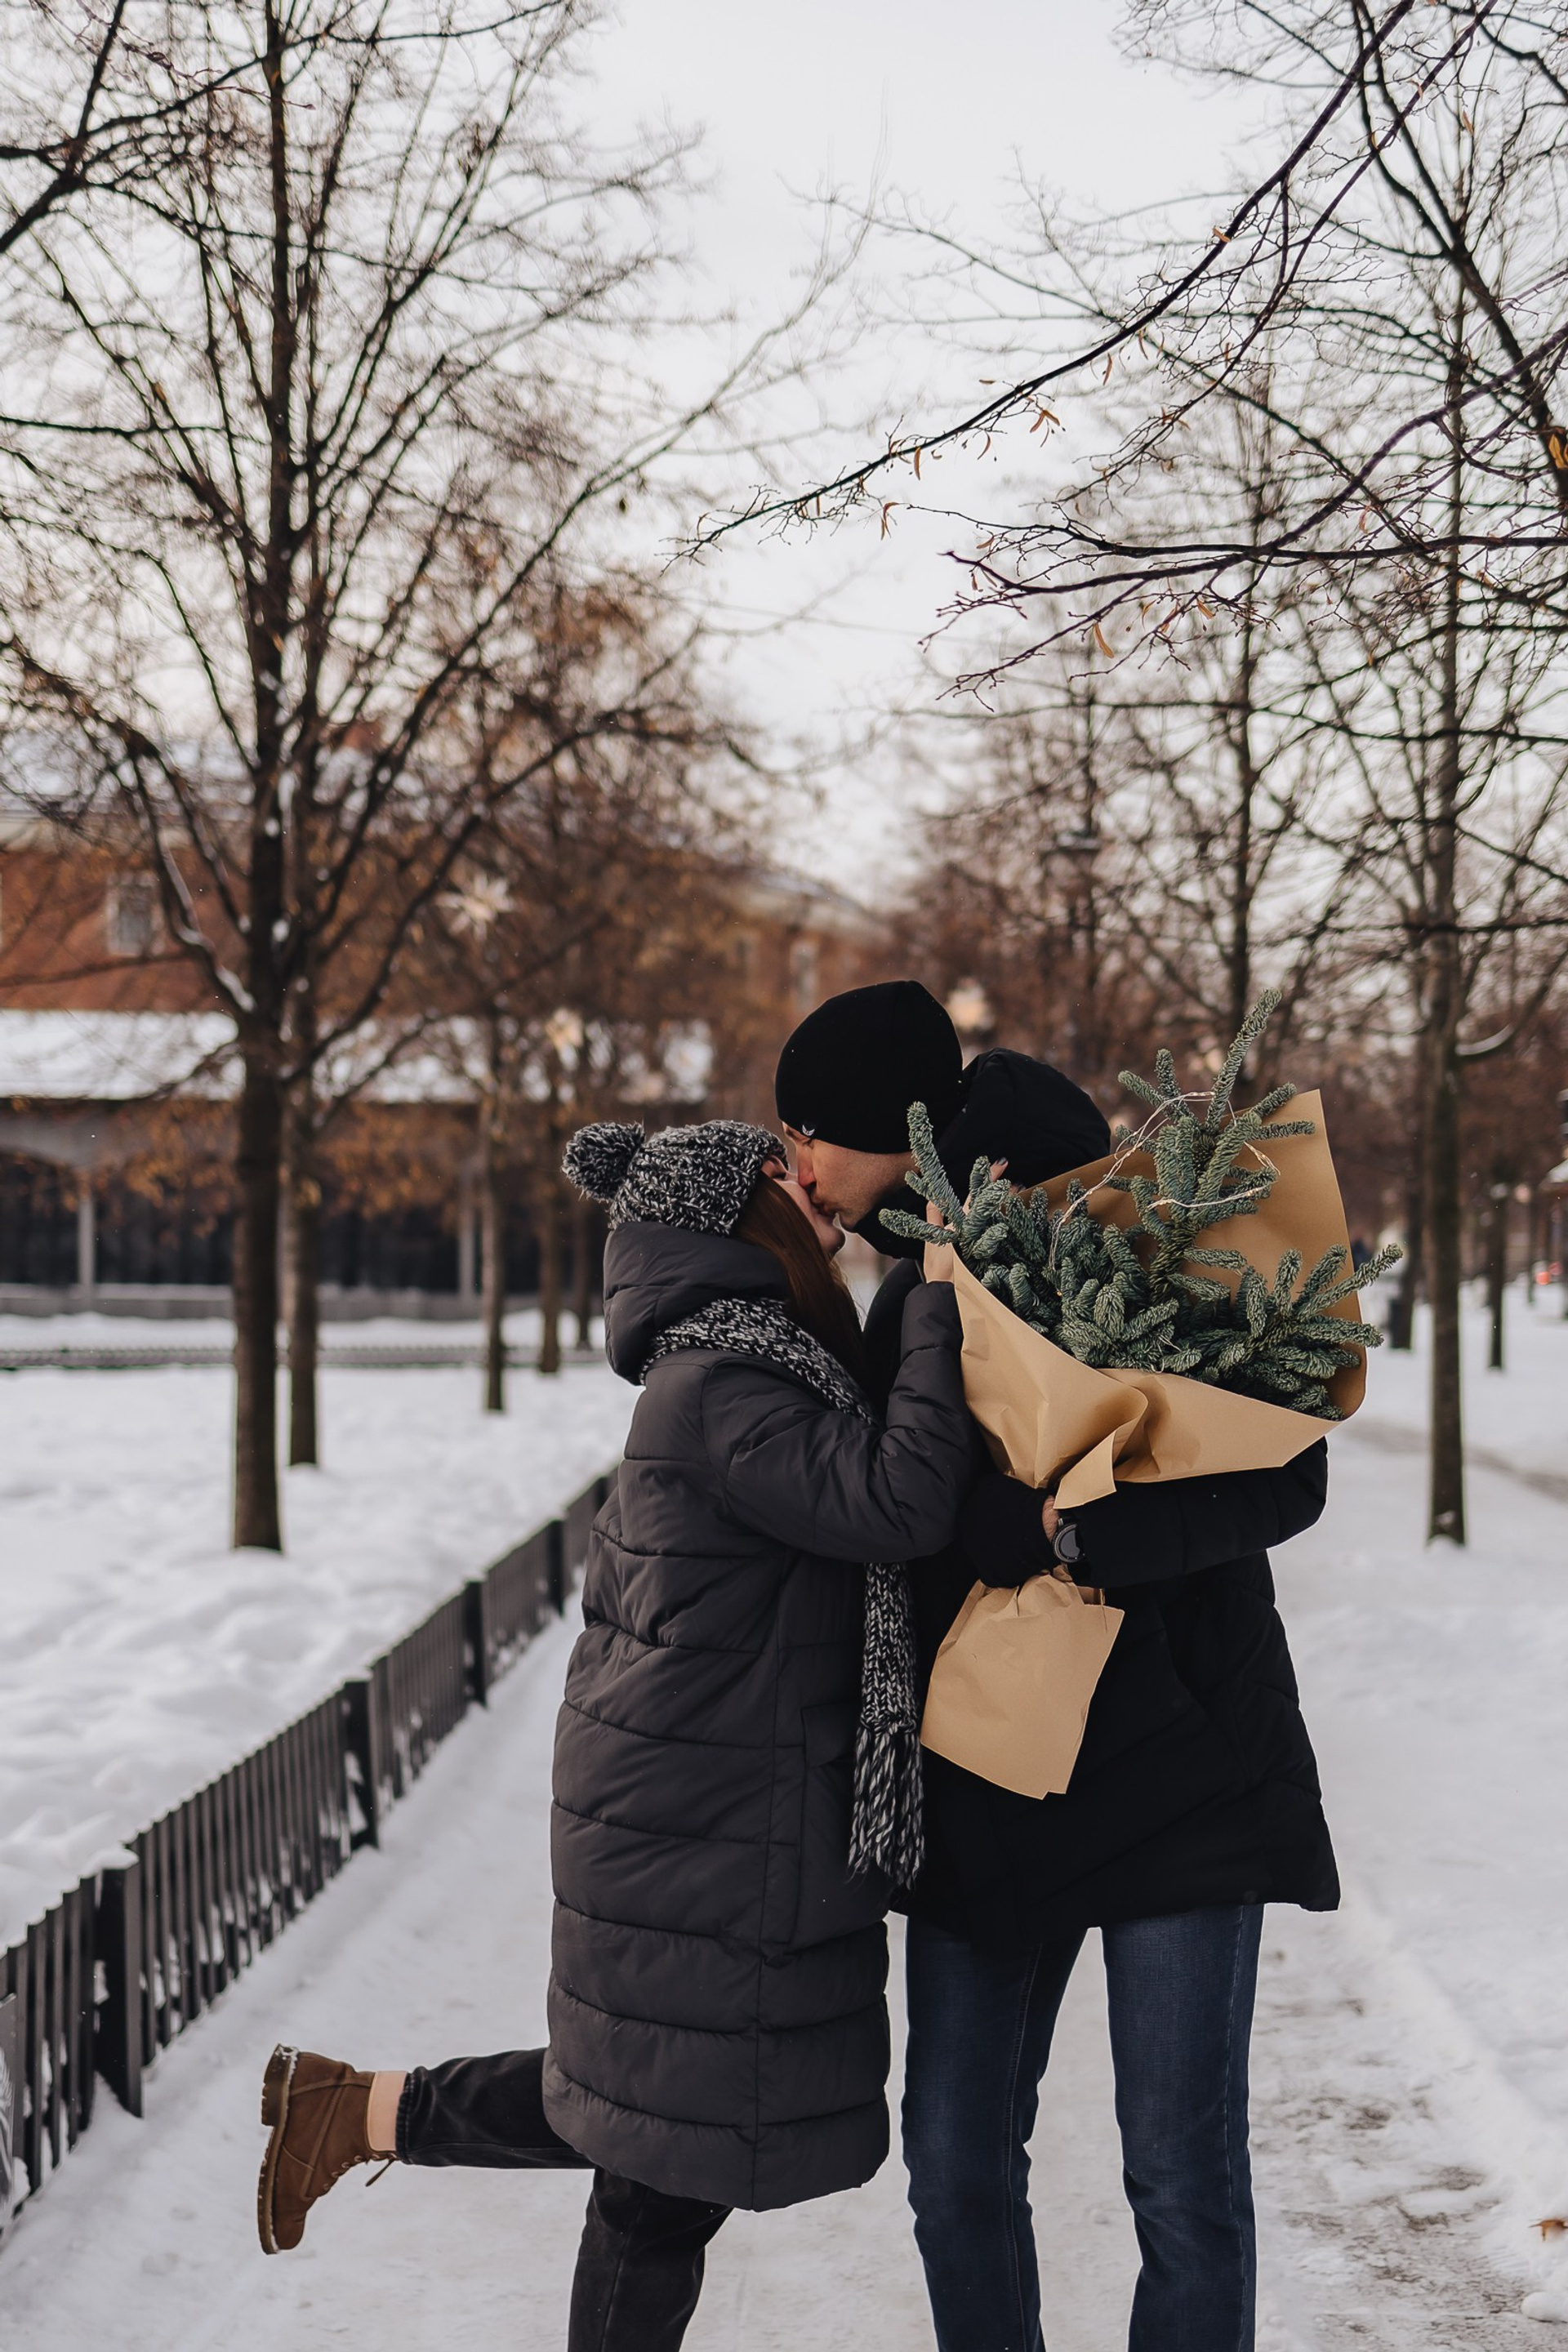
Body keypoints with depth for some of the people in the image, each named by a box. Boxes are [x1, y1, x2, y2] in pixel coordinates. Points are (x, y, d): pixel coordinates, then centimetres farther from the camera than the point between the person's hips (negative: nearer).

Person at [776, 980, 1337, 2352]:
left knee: (1182, 2174, -1)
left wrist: (1063, 1529, -28)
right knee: (955, 2153, 8)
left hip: (1173, 1772, -6)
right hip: (985, 1791, 7)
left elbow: (1284, 1479, -19)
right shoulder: (910, 1300, 11)